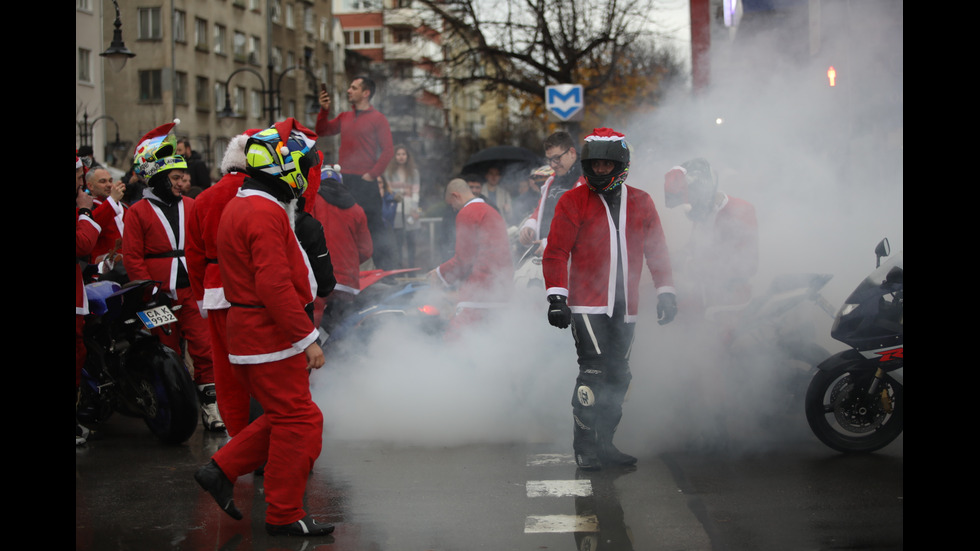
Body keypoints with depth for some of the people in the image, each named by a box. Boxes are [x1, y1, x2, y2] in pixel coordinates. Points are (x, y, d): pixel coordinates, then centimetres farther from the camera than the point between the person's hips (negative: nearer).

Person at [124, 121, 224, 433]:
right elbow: (133, 258, -4)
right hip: (160, 298, -2)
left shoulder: (190, 207, 11)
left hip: (193, 292, 2)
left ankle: (210, 405, 1)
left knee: (205, 348, -5)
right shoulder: (138, 212, 0)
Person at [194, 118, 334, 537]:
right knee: (298, 421, -2)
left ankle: (221, 471, 18)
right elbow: (275, 286, -25)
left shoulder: (240, 208, 16)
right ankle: (284, 515, 5)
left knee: (281, 416, 17)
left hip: (249, 331, 10)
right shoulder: (265, 213, -18)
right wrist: (307, 338, -20)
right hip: (270, 335, -10)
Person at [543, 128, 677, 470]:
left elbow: (657, 250, 16)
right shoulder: (573, 201, 0)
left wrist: (665, 291, 9)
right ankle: (584, 448, -6)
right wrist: (556, 297, -12)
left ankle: (604, 444, 19)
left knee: (618, 376, 8)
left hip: (624, 307, 5)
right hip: (586, 304, -5)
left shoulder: (640, 203, 11)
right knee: (594, 372, -14)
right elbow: (556, 252, -3)